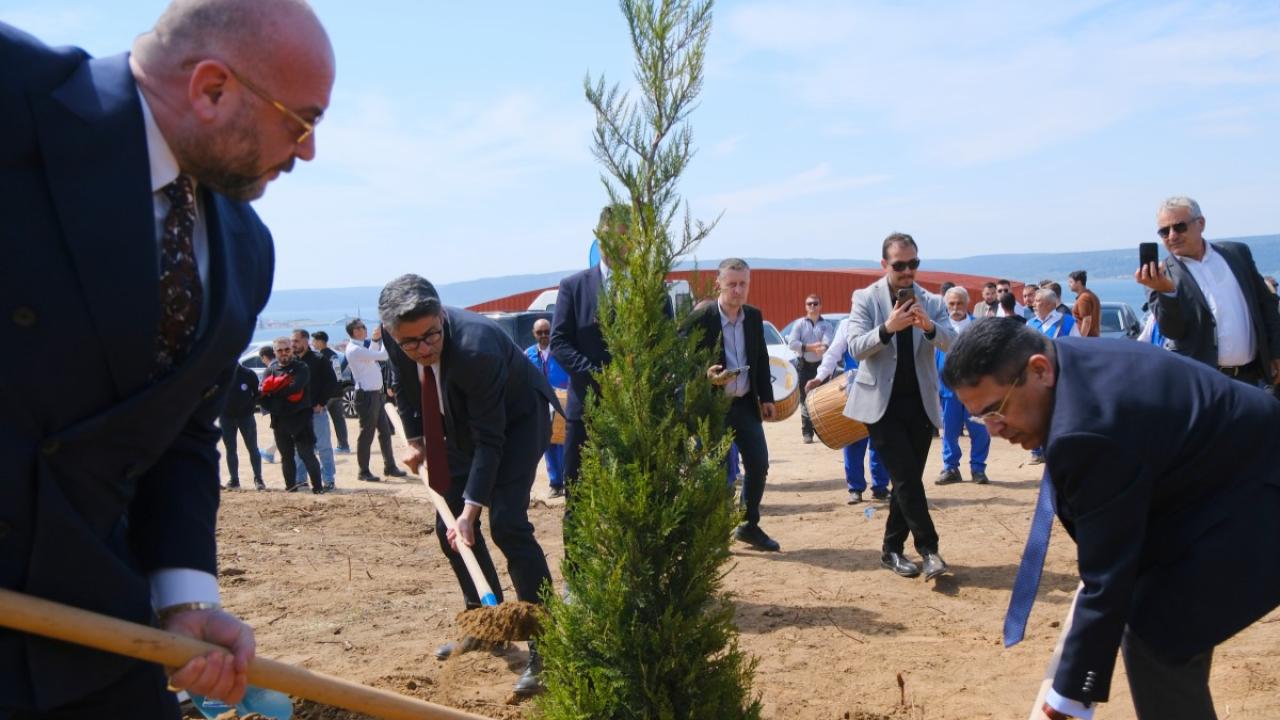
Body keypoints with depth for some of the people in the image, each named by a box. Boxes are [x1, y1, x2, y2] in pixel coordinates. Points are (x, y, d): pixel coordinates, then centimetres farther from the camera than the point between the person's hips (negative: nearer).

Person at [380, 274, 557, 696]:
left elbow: (490, 439, -32)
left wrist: (471, 508, -32)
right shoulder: (396, 339, -19)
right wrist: (416, 440, 0)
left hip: (518, 419, -7)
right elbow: (407, 388, 6)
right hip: (463, 425, 7)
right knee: (450, 527, 6)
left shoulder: (476, 348, -39)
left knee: (506, 523, -21)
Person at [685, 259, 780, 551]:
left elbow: (761, 359, 14)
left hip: (745, 403, 6)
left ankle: (750, 525, 23)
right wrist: (705, 375, -26)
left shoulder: (754, 317, 5)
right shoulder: (700, 319, -12)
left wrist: (766, 396, 11)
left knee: (759, 463, 6)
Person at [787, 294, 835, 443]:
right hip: (804, 365, 0)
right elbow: (792, 343, -7)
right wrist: (810, 347, -17)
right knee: (805, 398, -1)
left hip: (821, 365, 0)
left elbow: (828, 341, -14)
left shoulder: (827, 324, 6)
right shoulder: (799, 323, 6)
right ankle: (807, 432, 4)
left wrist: (823, 347, -37)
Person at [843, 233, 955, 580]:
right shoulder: (865, 298, -2)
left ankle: (892, 549, 18)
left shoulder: (932, 302, 6)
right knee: (906, 477, -11)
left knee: (908, 478, 7)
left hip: (920, 402, 3)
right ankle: (928, 546, -1)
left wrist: (929, 327, -29)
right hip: (882, 402, -3)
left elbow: (952, 342, -8)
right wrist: (887, 328, -30)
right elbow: (856, 348, -12)